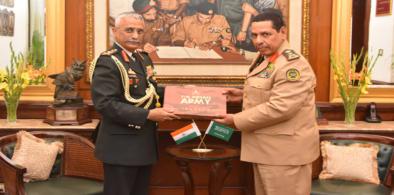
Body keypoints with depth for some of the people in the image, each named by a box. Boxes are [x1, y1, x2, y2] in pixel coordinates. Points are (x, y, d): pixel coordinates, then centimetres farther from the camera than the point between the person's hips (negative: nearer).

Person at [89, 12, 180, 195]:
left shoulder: (144, 58, 11)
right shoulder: (108, 62, -16)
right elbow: (105, 104, -25)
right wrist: (148, 115, -25)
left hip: (145, 142, 9)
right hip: (121, 145, -8)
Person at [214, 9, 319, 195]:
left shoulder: (292, 65, -22)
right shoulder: (264, 58, 11)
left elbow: (279, 107, -28)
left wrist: (236, 120, -21)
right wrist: (244, 94, 7)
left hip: (286, 150, -10)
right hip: (266, 147, 10)